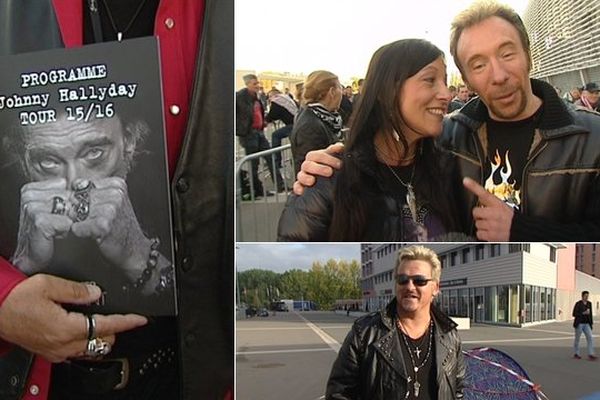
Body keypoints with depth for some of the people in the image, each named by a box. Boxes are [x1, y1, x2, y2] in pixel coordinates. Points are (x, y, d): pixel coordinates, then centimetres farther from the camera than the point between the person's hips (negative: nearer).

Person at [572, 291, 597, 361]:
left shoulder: (589, 303, 8)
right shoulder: (578, 304, -10)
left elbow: (590, 314, 14)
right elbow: (574, 314, -14)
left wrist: (591, 323, 11)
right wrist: (583, 313, -22)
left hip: (586, 324, 5)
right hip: (579, 324, -5)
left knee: (590, 338, -9)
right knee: (577, 339, 5)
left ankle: (590, 355, -12)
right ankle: (575, 354, 19)